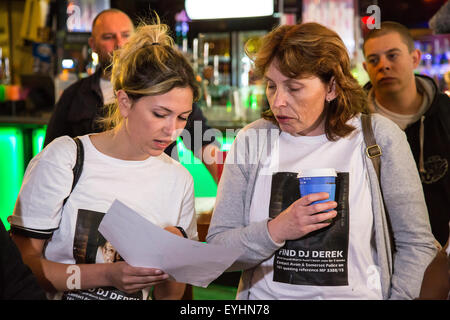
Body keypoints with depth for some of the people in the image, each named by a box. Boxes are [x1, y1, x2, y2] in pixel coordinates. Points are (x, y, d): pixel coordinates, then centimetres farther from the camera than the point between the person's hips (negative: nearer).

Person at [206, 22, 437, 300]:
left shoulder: (378, 138, -2)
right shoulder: (251, 141, 0)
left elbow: (417, 244, 2)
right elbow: (215, 250, -1)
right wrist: (276, 231, -15)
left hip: (357, 293, -1)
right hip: (265, 293, 2)